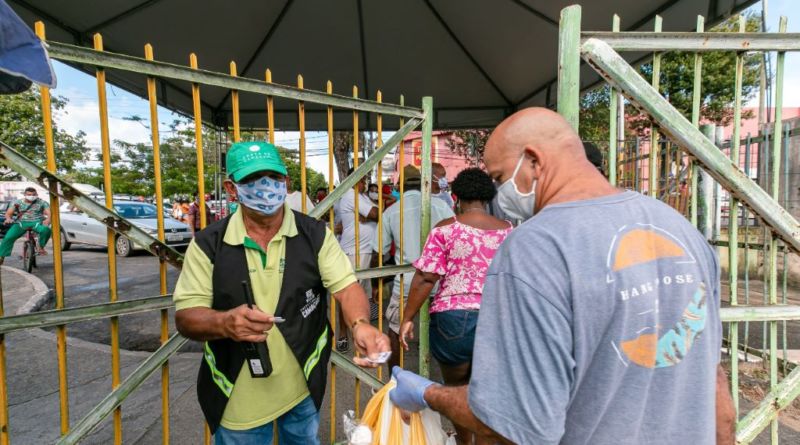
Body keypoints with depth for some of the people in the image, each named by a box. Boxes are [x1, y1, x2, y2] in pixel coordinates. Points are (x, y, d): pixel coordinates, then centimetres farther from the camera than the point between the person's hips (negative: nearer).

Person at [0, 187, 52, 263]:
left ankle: (41, 247, -14)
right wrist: (9, 219, -17)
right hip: (21, 223, 2)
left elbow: (49, 213, -5)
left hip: (37, 223, -2)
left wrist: (47, 220, -29)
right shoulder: (18, 202, 11)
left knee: (46, 230, -35)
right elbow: (8, 213, 8)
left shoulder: (42, 202, 5)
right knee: (8, 238, -16)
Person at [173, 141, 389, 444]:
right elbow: (185, 317, -10)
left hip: (303, 385, 1)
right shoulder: (208, 244, -10)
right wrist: (224, 322, -33)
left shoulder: (315, 234, -9)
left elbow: (346, 285, -15)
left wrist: (360, 325, -36)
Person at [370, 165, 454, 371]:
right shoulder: (439, 205, -1)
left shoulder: (390, 211, 3)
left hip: (406, 282, 0)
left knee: (395, 330, 20)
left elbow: (377, 254, 6)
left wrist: (375, 285, 18)